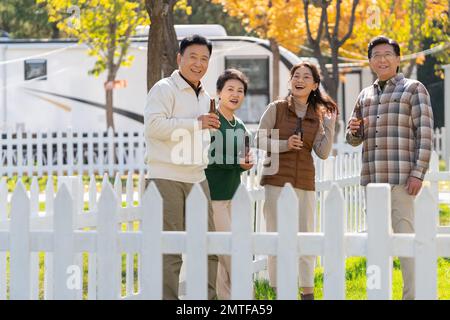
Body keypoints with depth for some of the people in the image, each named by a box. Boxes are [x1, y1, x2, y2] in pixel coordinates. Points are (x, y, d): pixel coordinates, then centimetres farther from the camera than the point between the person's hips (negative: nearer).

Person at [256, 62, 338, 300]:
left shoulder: (318, 116, 6)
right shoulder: (276, 109, -1)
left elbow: (322, 153, 2)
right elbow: (260, 141, -3)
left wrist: (330, 127, -9)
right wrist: (285, 144, -17)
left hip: (305, 183, 3)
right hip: (276, 180, -3)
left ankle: (308, 292, 15)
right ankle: (279, 291, 5)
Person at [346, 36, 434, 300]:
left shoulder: (413, 89, 1)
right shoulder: (365, 96, 18)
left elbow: (425, 134, -5)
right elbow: (354, 140, 24)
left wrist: (418, 174, -14)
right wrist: (354, 131, 0)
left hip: (401, 177, -6)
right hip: (372, 178, 6)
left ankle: (412, 295, -6)